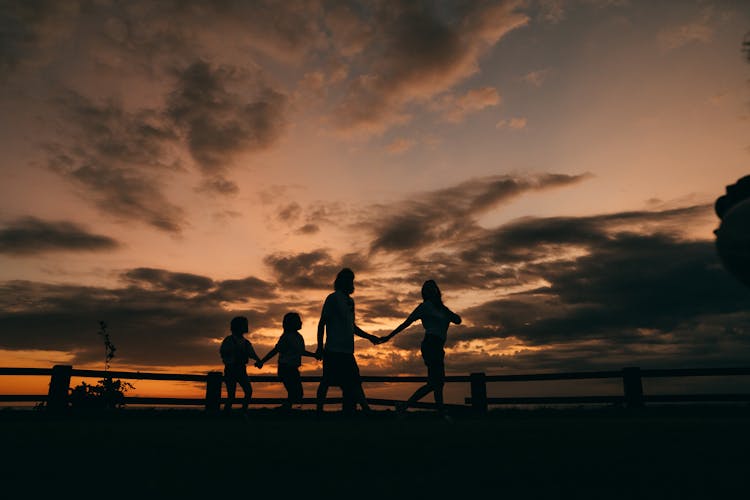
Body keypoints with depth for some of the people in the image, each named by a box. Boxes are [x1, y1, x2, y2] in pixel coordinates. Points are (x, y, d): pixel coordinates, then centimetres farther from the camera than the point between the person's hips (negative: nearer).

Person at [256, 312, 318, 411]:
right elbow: (275, 350, -16)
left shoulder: (298, 336, 11)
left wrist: (315, 355, 25)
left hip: (293, 369, 9)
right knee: (294, 394, -14)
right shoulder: (287, 337, -15)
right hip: (285, 369, -9)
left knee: (298, 394, 10)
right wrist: (262, 361, -20)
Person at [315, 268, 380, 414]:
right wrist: (320, 347, -9)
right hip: (334, 350, -8)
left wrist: (369, 337, 24)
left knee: (354, 382, 4)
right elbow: (322, 323, -5)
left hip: (347, 351, 8)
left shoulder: (350, 301, 21)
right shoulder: (333, 298, -2)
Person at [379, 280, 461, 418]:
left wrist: (443, 307, -1)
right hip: (431, 344, -8)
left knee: (434, 383, 7)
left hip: (437, 348, 8)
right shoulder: (425, 306, 3)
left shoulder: (442, 308, 23)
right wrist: (389, 336, -1)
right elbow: (406, 323, 2)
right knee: (437, 382, -12)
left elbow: (458, 320, 11)